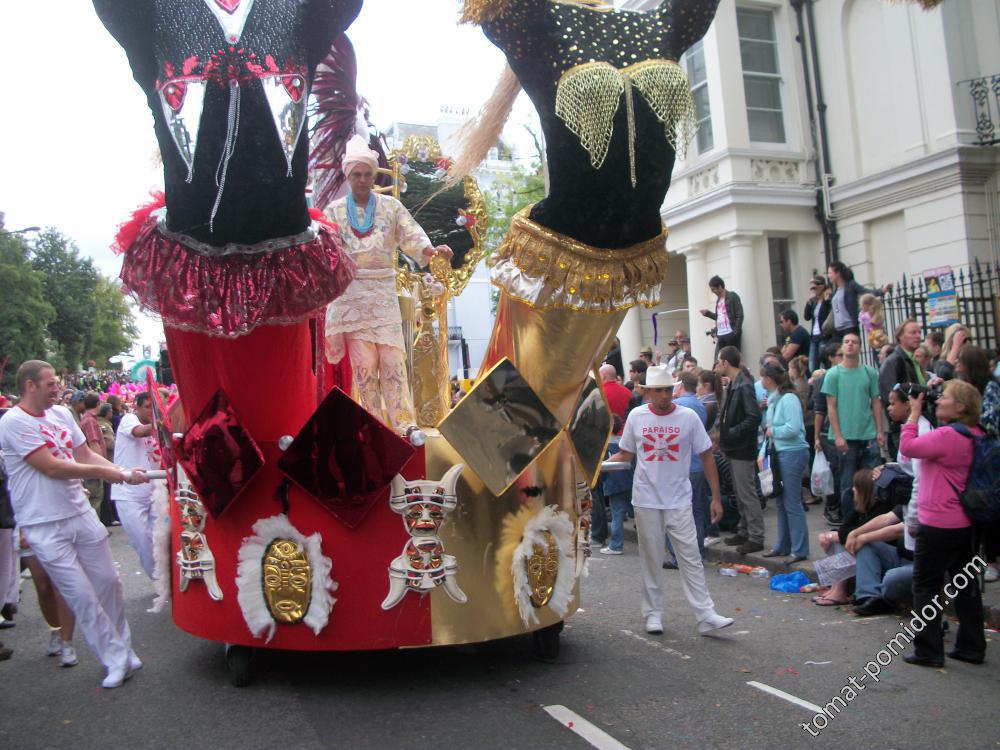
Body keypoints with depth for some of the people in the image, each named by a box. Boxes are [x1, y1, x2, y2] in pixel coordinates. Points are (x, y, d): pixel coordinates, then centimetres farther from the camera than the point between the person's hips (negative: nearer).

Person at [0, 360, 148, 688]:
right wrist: (103, 472, -13)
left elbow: (86, 456, 12)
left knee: (109, 583, 10)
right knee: (82, 595, -3)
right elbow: (51, 467, -18)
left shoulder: (61, 414, 8)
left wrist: (124, 473, -2)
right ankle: (116, 660, 9)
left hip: (81, 514, 6)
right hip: (45, 526, -6)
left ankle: (122, 651, 26)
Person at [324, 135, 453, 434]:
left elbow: (411, 236, -1)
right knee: (364, 364, 0)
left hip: (384, 291, 0)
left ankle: (404, 424, -1)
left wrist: (432, 249, -20)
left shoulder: (390, 206, 9)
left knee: (393, 359, -5)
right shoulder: (334, 211, 8)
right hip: (350, 293, 0)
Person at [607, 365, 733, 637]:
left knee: (691, 558, -1)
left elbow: (707, 457, 2)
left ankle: (706, 616, 3)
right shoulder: (636, 417, 0)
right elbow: (625, 454, 10)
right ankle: (653, 614, 20)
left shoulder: (688, 417, -3)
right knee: (651, 560, 9)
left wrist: (716, 497, 0)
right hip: (646, 501, 1)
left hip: (679, 501, -1)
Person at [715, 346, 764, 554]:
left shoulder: (744, 386, -18)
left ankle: (756, 537, 6)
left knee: (747, 494, -2)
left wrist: (730, 433, -21)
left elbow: (754, 418, -25)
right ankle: (744, 531, 27)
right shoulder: (733, 385, 11)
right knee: (740, 494, 17)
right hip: (734, 448, 10)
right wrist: (722, 432, 7)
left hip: (742, 450, -10)